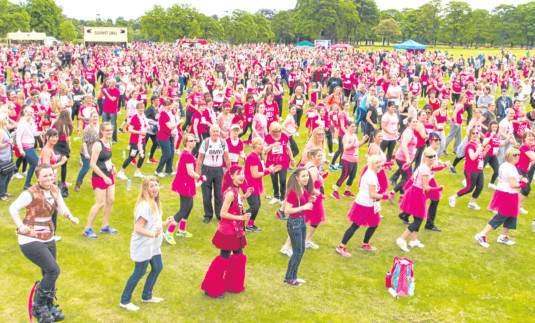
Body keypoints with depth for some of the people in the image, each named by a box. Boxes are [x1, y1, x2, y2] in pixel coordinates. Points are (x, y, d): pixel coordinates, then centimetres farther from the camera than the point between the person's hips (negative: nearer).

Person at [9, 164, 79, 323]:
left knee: (49, 275, 13)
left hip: (48, 238, 7)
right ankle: (38, 307, 5)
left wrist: (71, 217, -9)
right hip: (31, 240, -7)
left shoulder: (55, 190, 2)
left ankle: (49, 307, 33)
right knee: (53, 270, -14)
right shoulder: (31, 194, -18)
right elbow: (13, 208, -10)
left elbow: (62, 207, 11)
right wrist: (21, 226, -21)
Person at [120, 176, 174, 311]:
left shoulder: (154, 203, 6)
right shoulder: (145, 205, -24)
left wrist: (165, 223, 10)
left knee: (157, 268, 18)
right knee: (139, 273, 2)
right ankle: (125, 301, 18)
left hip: (152, 245, 10)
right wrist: (153, 234, -39)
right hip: (142, 246, -10)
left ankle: (146, 296, 36)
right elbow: (138, 228, -28)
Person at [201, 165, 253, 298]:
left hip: (236, 230, 10)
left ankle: (234, 286, 33)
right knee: (224, 258, 0)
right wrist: (241, 218, -25)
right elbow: (223, 213, -24)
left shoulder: (235, 190, 7)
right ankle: (212, 289, 14)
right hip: (228, 230, -10)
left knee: (239, 256, 18)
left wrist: (244, 196, 10)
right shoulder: (230, 193, -22)